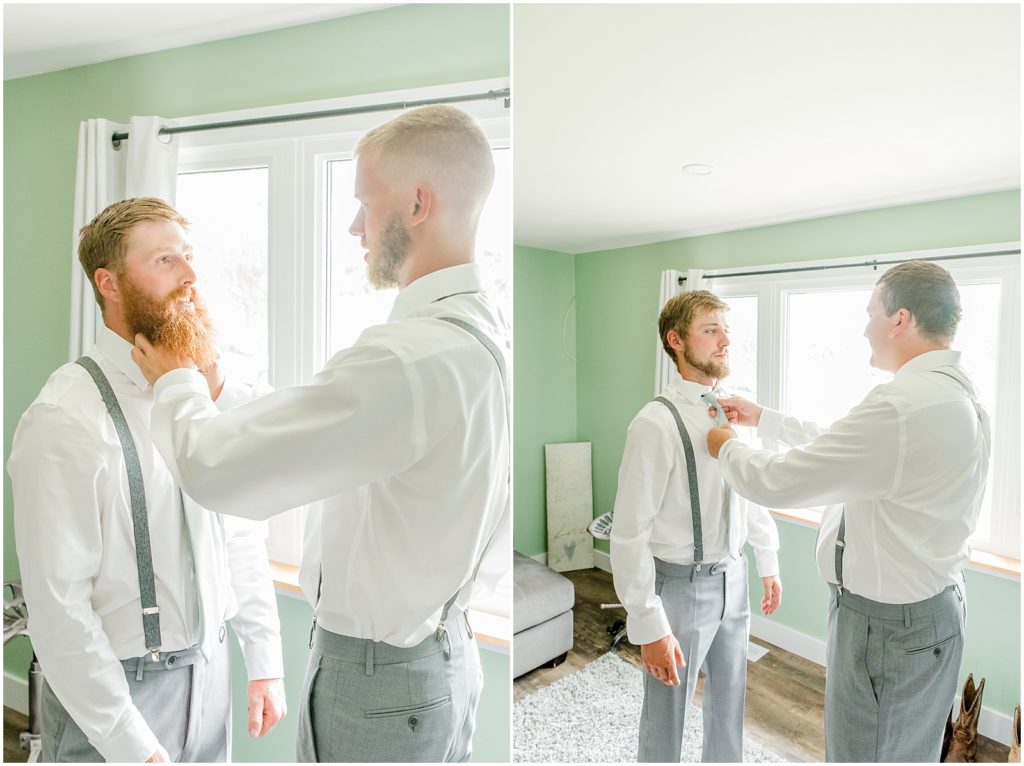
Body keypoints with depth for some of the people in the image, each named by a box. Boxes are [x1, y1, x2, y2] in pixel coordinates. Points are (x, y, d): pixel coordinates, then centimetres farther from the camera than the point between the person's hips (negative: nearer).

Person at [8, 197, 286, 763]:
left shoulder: (212, 394, -3)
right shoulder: (66, 419, -19)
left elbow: (242, 536, 3)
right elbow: (58, 608, -18)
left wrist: (264, 662, 4)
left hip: (209, 673, 6)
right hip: (113, 692, -5)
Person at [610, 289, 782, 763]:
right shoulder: (657, 423, -21)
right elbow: (630, 533, -21)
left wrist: (768, 564, 16)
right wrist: (648, 627, -20)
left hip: (733, 579, 7)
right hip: (681, 584, -6)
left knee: (729, 704, 26)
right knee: (667, 716, 12)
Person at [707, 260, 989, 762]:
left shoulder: (902, 405, -28)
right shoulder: (957, 394, 5)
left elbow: (778, 483, -25)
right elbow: (837, 446, 15)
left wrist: (726, 448, -5)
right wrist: (762, 418, 19)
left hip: (885, 622, -9)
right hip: (935, 604, 9)